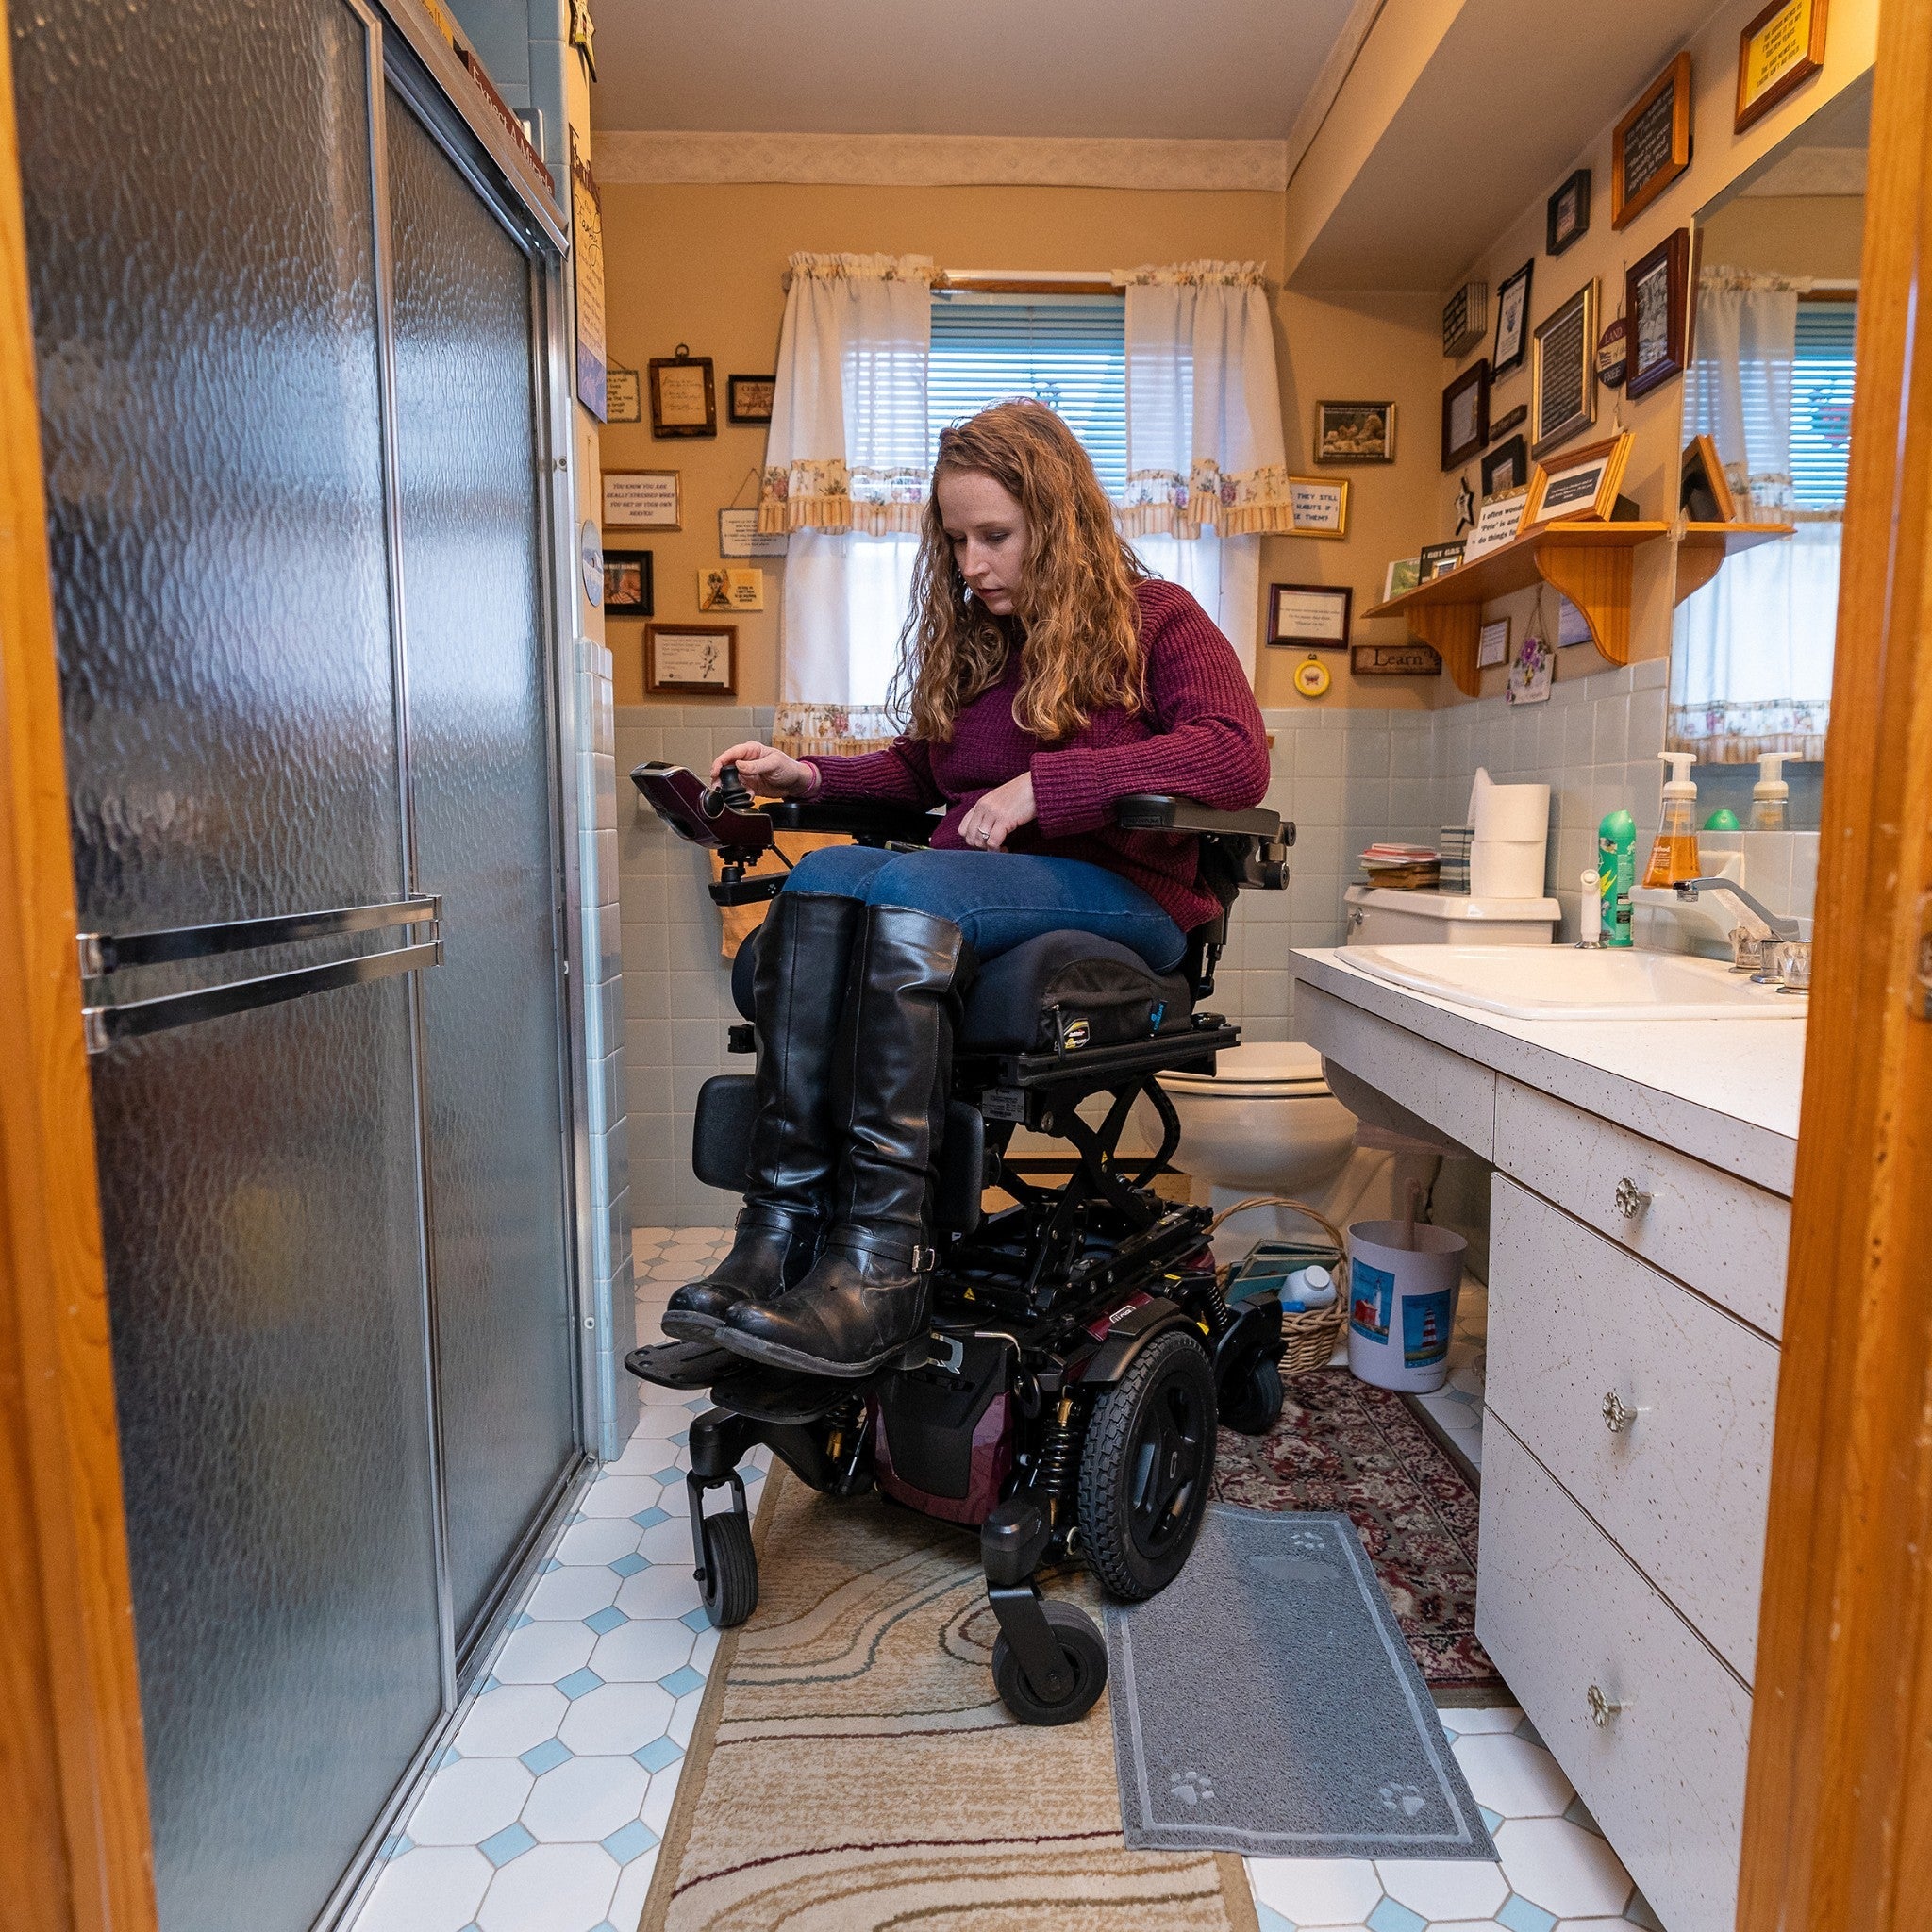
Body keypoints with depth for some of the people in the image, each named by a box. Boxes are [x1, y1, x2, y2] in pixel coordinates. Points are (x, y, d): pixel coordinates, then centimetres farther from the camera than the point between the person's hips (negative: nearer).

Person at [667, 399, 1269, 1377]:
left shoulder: (1155, 619, 5)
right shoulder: (972, 639, 23)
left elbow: (1237, 756, -12)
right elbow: (919, 768, 31)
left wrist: (1042, 784, -19)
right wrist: (806, 775, 12)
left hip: (1120, 897, -5)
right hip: (971, 886, 5)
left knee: (910, 886, -34)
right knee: (823, 875, -27)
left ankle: (877, 1265, -40)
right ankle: (778, 1235, -35)